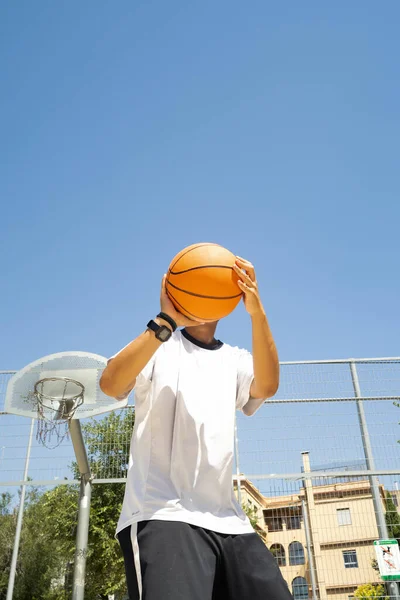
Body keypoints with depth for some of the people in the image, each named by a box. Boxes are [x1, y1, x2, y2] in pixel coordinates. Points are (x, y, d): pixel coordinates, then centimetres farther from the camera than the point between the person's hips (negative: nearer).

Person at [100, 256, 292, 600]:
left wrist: (256, 311, -22)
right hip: (163, 513, -4)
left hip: (228, 519, 5)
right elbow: (110, 385, -14)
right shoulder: (159, 345, 5)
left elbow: (267, 387, -8)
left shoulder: (235, 360, 15)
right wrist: (167, 321, -25)